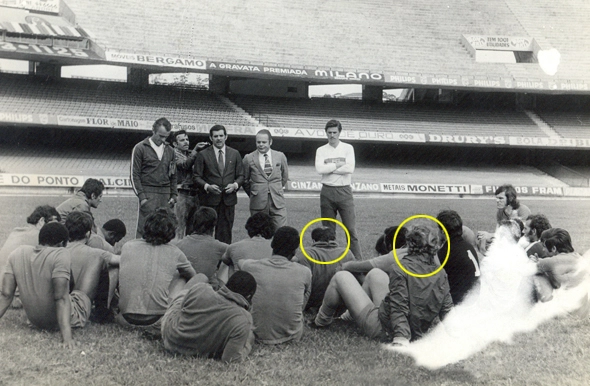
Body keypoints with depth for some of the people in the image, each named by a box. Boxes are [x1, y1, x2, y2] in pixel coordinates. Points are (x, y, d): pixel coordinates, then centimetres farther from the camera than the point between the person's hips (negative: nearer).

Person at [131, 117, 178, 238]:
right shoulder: (140, 148, 1)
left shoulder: (170, 151, 15)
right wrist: (141, 196, -10)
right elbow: (134, 175, -2)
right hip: (148, 194, -4)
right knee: (144, 229, -8)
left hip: (165, 195, 4)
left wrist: (173, 195, 9)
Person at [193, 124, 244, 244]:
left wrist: (235, 185, -7)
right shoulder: (203, 155, 3)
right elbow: (196, 176, 2)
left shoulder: (235, 154, 11)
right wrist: (207, 186, -14)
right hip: (209, 199, -2)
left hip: (228, 199, 2)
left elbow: (240, 176, 13)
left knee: (226, 232, 2)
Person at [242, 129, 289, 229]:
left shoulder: (280, 156, 7)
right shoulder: (249, 158, 2)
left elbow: (285, 176, 20)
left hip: (278, 202, 1)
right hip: (258, 202, -1)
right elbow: (245, 180, 11)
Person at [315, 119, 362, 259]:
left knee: (351, 229, -4)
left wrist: (329, 168, -7)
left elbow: (350, 168, -10)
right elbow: (319, 169, -9)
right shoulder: (321, 150, 7)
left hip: (344, 191, -1)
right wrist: (338, 164, -8)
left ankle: (358, 260, -1)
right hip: (327, 191, 2)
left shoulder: (348, 148, 5)